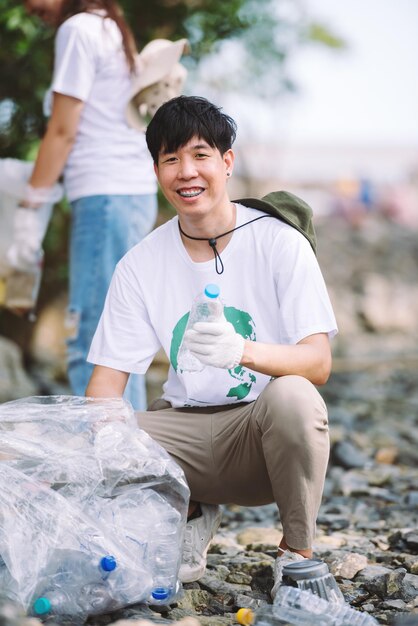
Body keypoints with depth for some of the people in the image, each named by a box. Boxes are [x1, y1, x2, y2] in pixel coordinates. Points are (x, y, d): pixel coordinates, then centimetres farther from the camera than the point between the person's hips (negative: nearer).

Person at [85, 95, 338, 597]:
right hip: (186, 429, 3)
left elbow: (318, 362, -15)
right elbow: (108, 376, 0)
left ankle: (297, 552, -10)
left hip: (262, 429, -3)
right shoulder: (139, 265, 2)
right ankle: (190, 514, 8)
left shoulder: (280, 242, -7)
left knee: (291, 395, -36)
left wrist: (243, 351, -36)